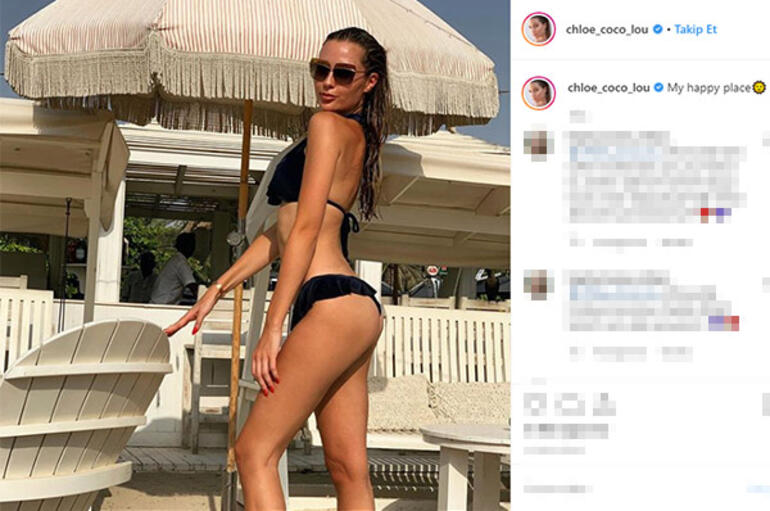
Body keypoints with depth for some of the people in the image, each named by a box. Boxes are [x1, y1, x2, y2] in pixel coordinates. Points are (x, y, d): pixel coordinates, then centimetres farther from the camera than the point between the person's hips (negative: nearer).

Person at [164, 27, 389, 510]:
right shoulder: (358, 137, 25)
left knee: (255, 451, -5)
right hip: (356, 307, 9)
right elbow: (283, 230, 24)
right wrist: (217, 289, 24)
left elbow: (305, 230, -10)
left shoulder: (328, 125, -2)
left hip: (331, 303, -9)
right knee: (348, 469, 7)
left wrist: (272, 328, -12)